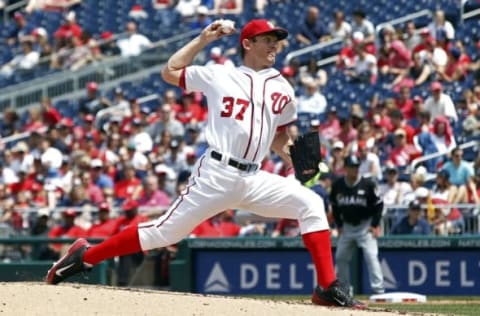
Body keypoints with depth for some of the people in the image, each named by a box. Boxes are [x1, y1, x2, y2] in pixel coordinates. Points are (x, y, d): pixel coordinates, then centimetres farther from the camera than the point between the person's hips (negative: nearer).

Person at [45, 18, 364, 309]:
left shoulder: (283, 90, 14)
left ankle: (328, 288, -13)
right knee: (165, 232, -6)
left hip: (254, 180, 4)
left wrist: (292, 156, 4)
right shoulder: (219, 75, 6)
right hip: (215, 175, -4)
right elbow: (170, 72, 14)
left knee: (310, 203, -14)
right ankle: (85, 256, 8)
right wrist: (203, 40, 12)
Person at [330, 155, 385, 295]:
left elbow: (379, 204, -5)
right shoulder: (337, 185, -1)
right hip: (346, 227, 4)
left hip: (365, 225, -4)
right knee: (341, 257, 9)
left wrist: (375, 225, -10)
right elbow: (334, 206, 12)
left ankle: (378, 289, -18)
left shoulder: (368, 184, -10)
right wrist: (339, 225, 7)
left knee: (371, 256, -15)